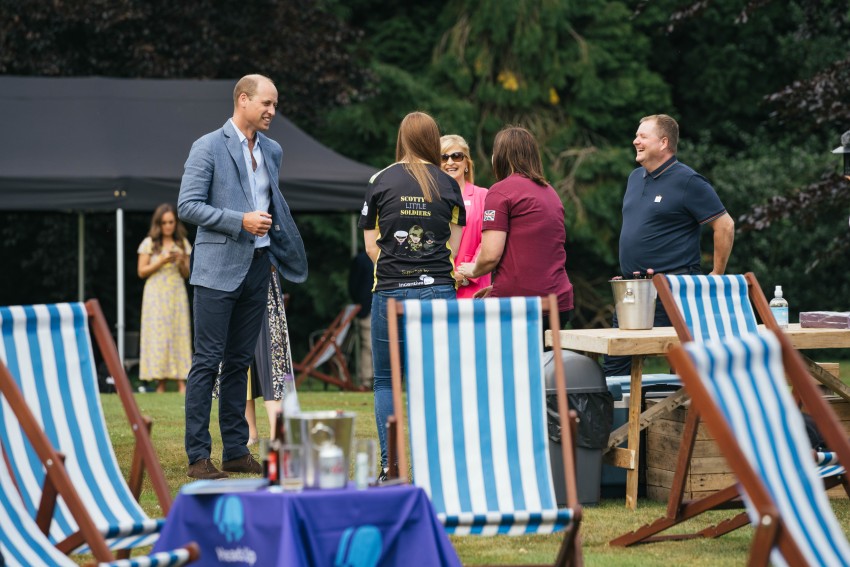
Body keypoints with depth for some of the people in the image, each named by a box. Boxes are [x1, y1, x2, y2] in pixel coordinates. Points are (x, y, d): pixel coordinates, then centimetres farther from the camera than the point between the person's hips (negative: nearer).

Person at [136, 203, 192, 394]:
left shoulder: (182, 243, 11)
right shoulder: (149, 243, 3)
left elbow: (186, 274, 13)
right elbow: (141, 271, 1)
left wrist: (182, 262, -7)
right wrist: (162, 261, -10)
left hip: (177, 294, 2)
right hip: (156, 294, -2)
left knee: (179, 334, -5)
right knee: (158, 335, -6)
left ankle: (181, 382, -10)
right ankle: (160, 383, -7)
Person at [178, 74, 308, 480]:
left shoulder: (272, 151, 13)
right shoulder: (208, 147, -7)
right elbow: (188, 206, -12)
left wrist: (279, 252, 18)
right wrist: (240, 221, -19)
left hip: (257, 266, 7)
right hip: (219, 267, -6)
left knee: (239, 361, 11)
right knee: (208, 361, -6)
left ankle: (236, 451, 15)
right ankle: (198, 457, -4)